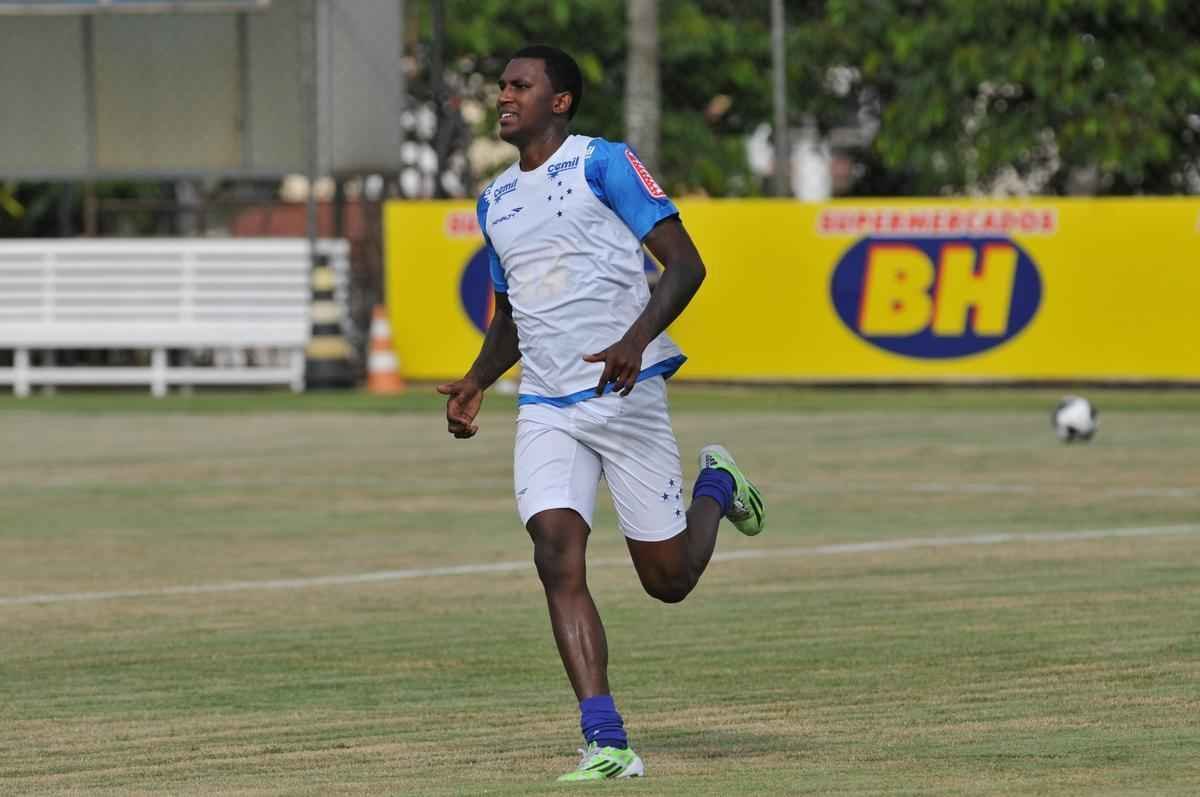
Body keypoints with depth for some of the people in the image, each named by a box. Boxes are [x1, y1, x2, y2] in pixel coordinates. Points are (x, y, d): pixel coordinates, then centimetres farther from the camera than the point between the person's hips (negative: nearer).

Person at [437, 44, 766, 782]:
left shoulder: (604, 164, -5)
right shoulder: (496, 201, 16)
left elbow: (685, 264, -10)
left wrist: (636, 340, -25)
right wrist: (477, 382, 12)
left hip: (625, 395, -5)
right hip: (546, 410, 5)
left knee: (667, 577, 1)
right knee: (557, 555, -16)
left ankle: (716, 486, 35)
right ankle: (608, 745, -20)